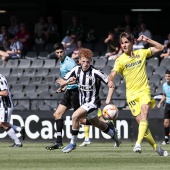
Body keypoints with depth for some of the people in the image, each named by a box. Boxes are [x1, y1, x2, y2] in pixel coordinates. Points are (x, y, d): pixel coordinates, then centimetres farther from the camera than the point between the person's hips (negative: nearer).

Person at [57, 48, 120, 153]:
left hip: (93, 103, -7)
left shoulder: (95, 72, -21)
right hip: (83, 103, 7)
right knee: (97, 123, 24)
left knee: (75, 116, -25)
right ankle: (112, 132, 53)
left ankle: (73, 143, -12)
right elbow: (61, 83, -2)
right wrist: (68, 81, -25)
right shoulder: (76, 70, -6)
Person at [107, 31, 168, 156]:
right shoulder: (120, 60, -3)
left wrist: (147, 40, 1)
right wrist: (110, 81, -42)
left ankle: (138, 144, -37)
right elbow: (113, 74, -19)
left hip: (144, 91, 0)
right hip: (132, 94, 0)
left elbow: (160, 48, 15)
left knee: (144, 117, -24)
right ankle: (156, 148, 8)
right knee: (141, 121, -6)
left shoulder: (141, 53, 5)